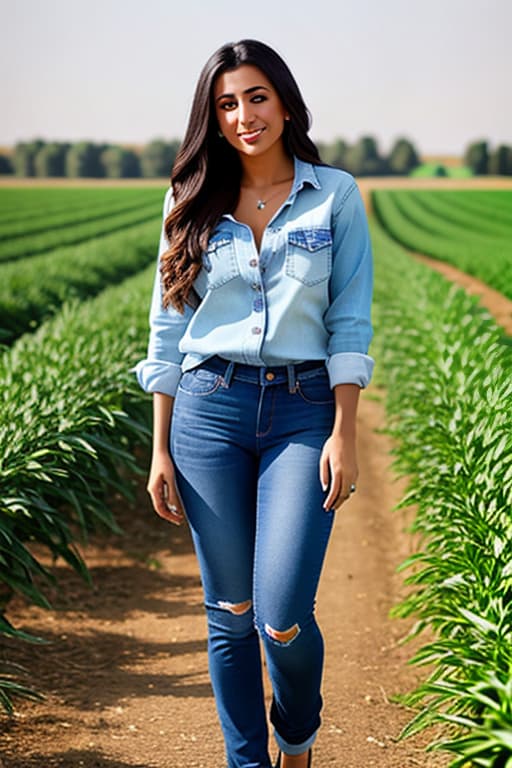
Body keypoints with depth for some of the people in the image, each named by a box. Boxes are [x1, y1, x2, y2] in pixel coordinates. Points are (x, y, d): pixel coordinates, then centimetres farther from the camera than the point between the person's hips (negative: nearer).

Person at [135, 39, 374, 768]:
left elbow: (350, 323, 0)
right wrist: (159, 449, 4)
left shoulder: (335, 195, 3)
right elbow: (168, 331, 8)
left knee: (283, 617, -10)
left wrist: (345, 433, -8)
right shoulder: (193, 202, 7)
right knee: (230, 613, 6)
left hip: (303, 414, -2)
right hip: (208, 410, 2)